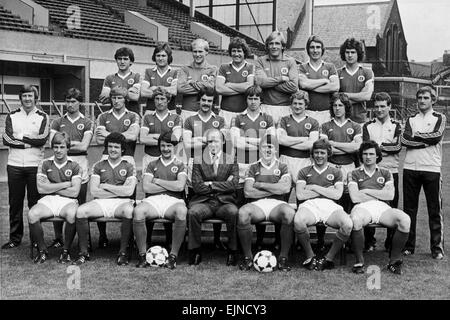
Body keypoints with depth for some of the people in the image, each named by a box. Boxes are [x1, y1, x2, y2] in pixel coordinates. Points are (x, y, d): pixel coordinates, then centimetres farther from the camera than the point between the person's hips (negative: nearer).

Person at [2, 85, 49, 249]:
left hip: (35, 165, -2)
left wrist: (20, 138, -8)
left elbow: (43, 139, -10)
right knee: (15, 203, 6)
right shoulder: (12, 116, 9)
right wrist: (29, 142, -12)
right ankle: (14, 238, 14)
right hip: (14, 165, 2)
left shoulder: (42, 117, 5)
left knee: (35, 202, 1)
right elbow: (6, 139, -4)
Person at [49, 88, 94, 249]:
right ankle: (58, 238, 10)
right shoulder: (58, 122, 12)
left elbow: (84, 146, -6)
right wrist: (74, 142, -7)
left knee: (80, 204, 2)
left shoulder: (87, 123, 6)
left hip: (80, 164, -2)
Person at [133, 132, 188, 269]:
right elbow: (146, 187, 4)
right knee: (138, 211, -33)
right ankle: (142, 255, -21)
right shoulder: (152, 165, 21)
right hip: (153, 200, 2)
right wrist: (171, 185, 0)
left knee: (182, 211, -38)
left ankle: (173, 256, -27)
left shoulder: (180, 165, 15)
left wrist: (157, 181, 2)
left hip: (173, 201, -1)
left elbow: (180, 186, -5)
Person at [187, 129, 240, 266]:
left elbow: (233, 185, -2)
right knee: (193, 212, -31)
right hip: (203, 202, 0)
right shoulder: (199, 161, 12)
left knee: (234, 212, -33)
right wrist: (223, 185, -3)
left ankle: (232, 251, -18)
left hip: (225, 202, 0)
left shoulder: (232, 161, 12)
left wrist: (211, 184, -6)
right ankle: (195, 251, -17)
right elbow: (197, 186, -1)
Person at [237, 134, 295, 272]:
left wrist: (260, 185, -2)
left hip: (277, 204, 0)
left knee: (290, 213, -36)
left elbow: (286, 188, -5)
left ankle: (283, 258, -22)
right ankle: (247, 257, -19)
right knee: (242, 213, -34)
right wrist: (275, 189, -1)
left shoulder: (282, 167, 16)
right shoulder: (254, 167, 17)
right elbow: (247, 192, 1)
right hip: (257, 204, 0)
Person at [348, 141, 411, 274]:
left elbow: (390, 195, 5)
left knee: (405, 219, -30)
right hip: (363, 207, -2)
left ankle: (394, 259, -14)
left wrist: (366, 191, 4)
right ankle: (359, 261, -23)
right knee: (355, 220, -41)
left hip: (383, 208, 2)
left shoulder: (385, 173, 24)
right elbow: (355, 197, 0)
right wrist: (380, 195, 6)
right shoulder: (354, 174, 18)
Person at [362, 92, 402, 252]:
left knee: (392, 207, 0)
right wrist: (387, 147, -11)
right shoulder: (367, 126, 11)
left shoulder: (396, 126, 9)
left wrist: (377, 146, -8)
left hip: (391, 171, 0)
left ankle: (391, 242, 10)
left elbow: (398, 147, -7)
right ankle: (369, 242, 8)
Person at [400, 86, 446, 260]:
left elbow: (437, 136, -9)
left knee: (435, 210, -2)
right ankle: (408, 245, 13)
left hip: (432, 169, -2)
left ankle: (437, 248, 4)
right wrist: (426, 141, -9)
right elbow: (404, 140, -1)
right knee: (409, 209, 5)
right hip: (411, 168, 2)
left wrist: (416, 136, -1)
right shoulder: (411, 119, 16)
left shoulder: (440, 118, 11)